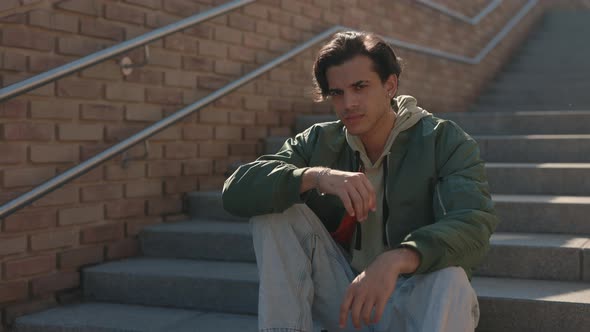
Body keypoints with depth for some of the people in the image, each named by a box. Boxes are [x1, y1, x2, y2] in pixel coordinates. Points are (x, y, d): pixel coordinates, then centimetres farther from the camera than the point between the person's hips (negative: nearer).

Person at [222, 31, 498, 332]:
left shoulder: (444, 141, -8)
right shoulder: (318, 143, 1)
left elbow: (474, 225, -26)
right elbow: (235, 192, -12)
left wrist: (393, 260, -44)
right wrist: (314, 176, -31)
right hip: (344, 297, 4)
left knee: (450, 280, -37)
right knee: (274, 207, -14)